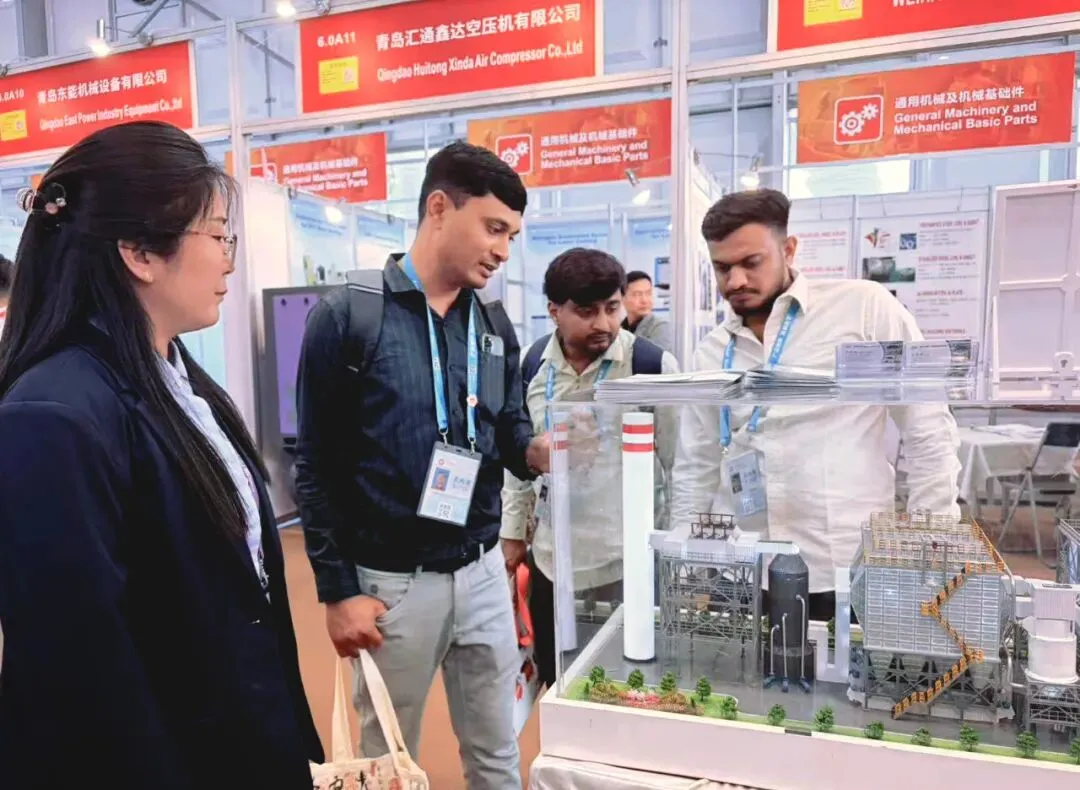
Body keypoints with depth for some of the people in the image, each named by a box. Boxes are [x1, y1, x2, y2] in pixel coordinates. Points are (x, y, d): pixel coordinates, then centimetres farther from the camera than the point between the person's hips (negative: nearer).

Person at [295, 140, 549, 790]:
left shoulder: (496, 326, 4)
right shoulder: (348, 317, -11)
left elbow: (508, 433, 8)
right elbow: (317, 467, -10)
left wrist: (538, 450, -16)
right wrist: (338, 589, -10)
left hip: (482, 570, 5)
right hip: (391, 579, -4)